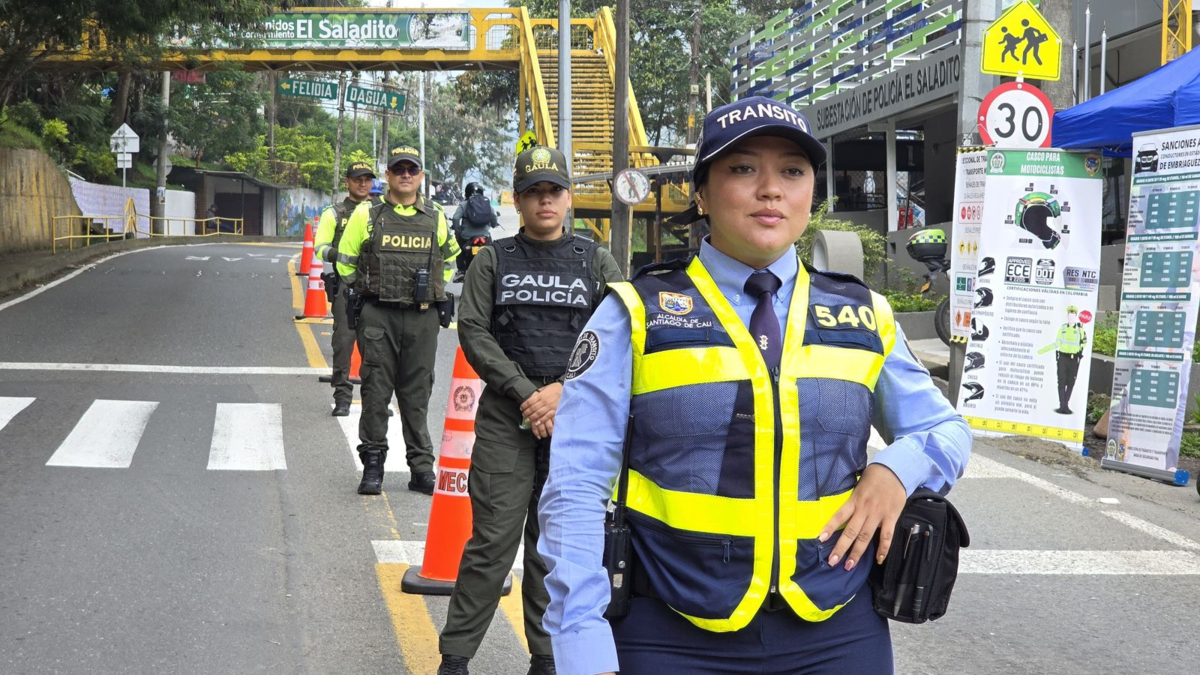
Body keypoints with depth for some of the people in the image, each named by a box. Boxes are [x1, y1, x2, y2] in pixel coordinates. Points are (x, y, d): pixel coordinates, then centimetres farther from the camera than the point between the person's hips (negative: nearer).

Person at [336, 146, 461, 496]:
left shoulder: (436, 218, 8)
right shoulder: (367, 216, 3)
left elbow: (449, 257, 26)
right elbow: (345, 260, 13)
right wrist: (365, 291, 9)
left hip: (423, 317, 1)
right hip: (378, 316, -1)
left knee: (417, 394, 5)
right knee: (376, 390, -1)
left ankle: (422, 467, 11)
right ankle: (373, 464, 8)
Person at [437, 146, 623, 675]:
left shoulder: (597, 262, 9)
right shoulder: (493, 261, 8)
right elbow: (473, 333, -1)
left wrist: (564, 389, -11)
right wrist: (526, 393, -11)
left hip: (576, 420, 1)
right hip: (505, 419, -1)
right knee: (493, 541, -4)